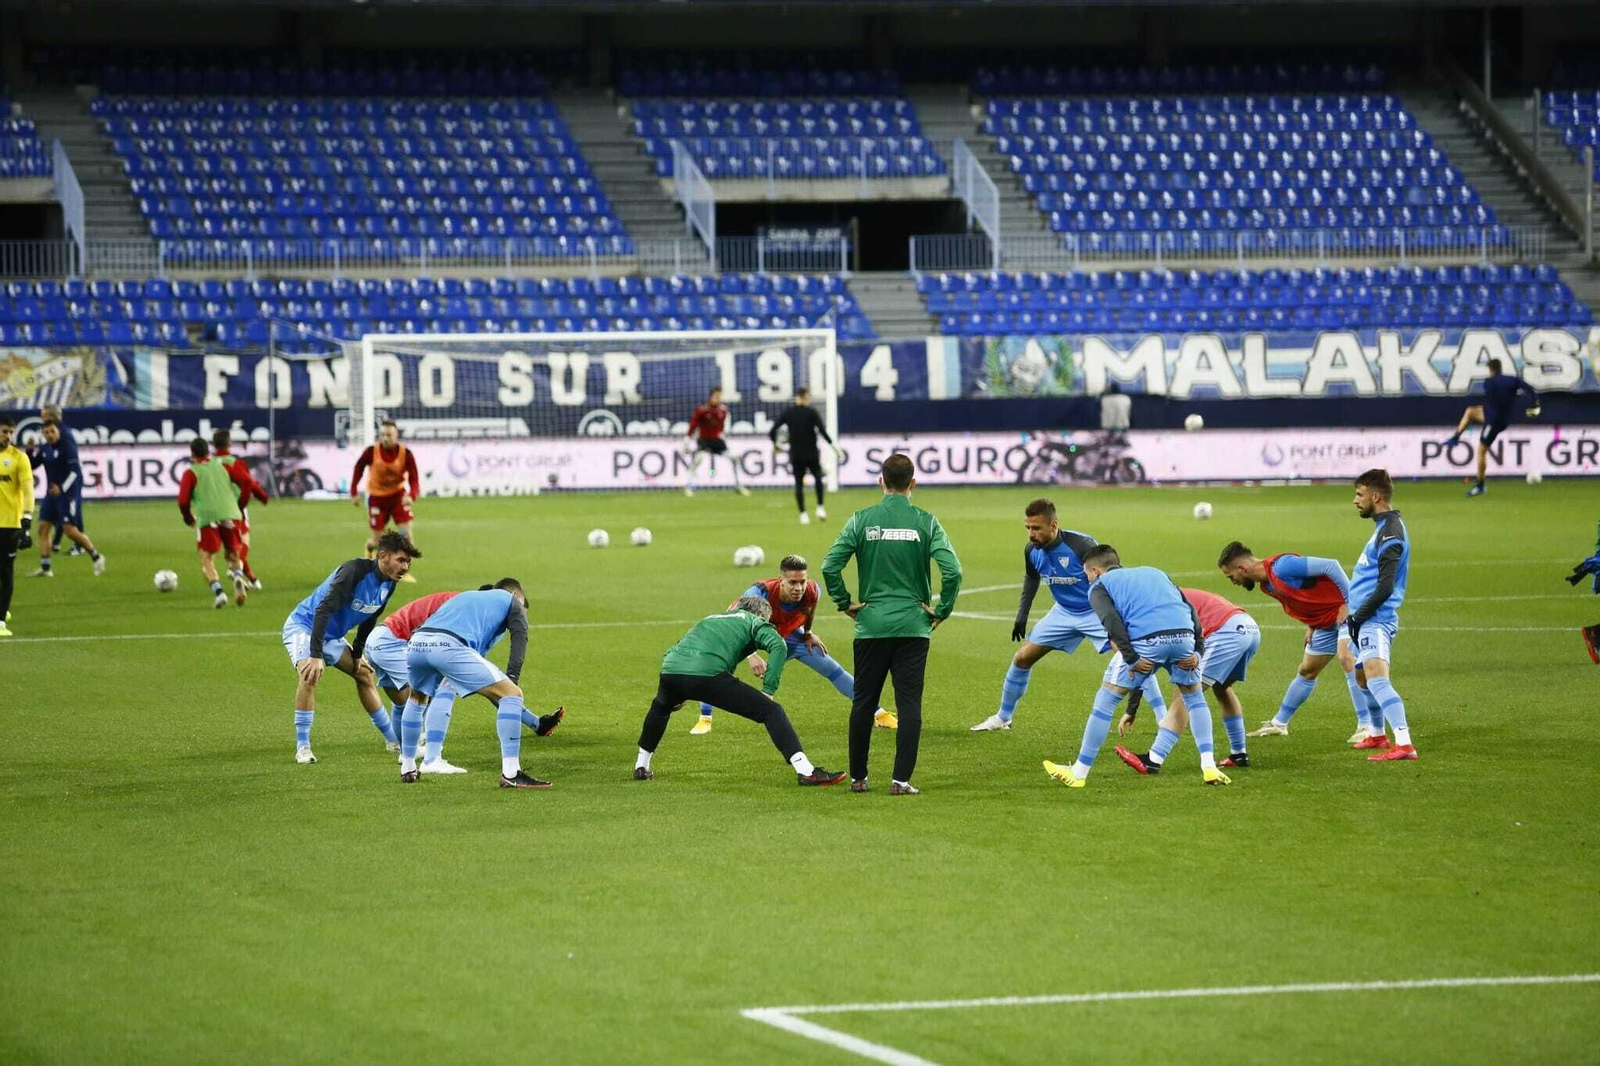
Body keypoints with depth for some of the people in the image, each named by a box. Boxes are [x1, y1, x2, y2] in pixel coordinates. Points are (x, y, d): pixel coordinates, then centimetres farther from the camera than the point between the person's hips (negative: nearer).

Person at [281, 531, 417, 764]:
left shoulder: (388, 584, -4)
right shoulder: (354, 571, -32)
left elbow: (369, 620, 13)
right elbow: (323, 610, -37)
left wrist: (357, 653, 11)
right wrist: (316, 656, -42)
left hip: (331, 635, 9)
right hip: (303, 625, -9)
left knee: (365, 674, 13)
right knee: (310, 674, -31)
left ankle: (393, 741, 26)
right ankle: (302, 748, -24)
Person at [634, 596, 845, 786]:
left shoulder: (710, 619, 39)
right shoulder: (754, 621, 22)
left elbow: (672, 651, 37)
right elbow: (778, 646, 1)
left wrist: (677, 694, 36)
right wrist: (768, 689, 0)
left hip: (670, 668, 6)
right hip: (707, 674, -6)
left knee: (660, 707, 41)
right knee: (771, 711, 1)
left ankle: (641, 767, 45)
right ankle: (806, 771, -10)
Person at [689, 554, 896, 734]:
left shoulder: (812, 592, -30)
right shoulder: (761, 592, -44)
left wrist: (807, 633, 6)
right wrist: (750, 655, -64)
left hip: (788, 635, 3)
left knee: (833, 670, 0)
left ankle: (879, 714, 13)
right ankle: (704, 719, -6)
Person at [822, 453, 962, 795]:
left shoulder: (862, 519, -1)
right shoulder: (925, 522, -3)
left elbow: (830, 566, -7)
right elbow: (952, 570, -12)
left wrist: (845, 603, 5)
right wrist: (941, 611, -1)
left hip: (870, 626, 1)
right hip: (913, 626, -1)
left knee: (863, 703, 11)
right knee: (909, 705, 1)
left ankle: (858, 777, 17)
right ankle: (901, 780, -4)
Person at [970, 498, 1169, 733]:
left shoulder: (1082, 545, -30)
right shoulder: (1032, 550, -11)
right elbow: (1031, 579, 11)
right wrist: (1022, 616, 12)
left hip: (1097, 612, -5)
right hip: (1064, 612, 6)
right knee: (1022, 658, 4)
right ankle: (1003, 717, 23)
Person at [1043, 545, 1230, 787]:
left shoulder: (1100, 587, 20)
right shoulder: (1154, 572, 35)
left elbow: (1112, 620, -3)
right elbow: (1190, 610, 23)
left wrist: (1131, 658, -8)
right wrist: (1198, 651, 16)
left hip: (1146, 640, -4)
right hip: (1183, 635, 4)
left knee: (1105, 701, 11)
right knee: (1194, 697, 27)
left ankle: (1079, 773, 16)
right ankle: (1209, 766, 15)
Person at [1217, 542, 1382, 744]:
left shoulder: (1282, 566, -25)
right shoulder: (1267, 585, 6)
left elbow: (1330, 566, -26)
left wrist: (1349, 603, -24)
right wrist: (1311, 625, 4)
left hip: (1345, 610, -10)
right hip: (1325, 620, 10)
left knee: (1347, 659, -26)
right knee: (1306, 672, 18)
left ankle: (1368, 727, -25)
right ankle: (1279, 724, 32)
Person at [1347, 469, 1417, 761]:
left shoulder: (1390, 533, -16)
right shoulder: (1384, 527, 16)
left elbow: (1384, 588, -21)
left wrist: (1357, 618, -16)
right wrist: (1355, 616, 20)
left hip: (1375, 620, -11)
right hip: (1367, 621, 11)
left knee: (1377, 680, -22)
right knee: (1362, 677, 24)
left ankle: (1404, 744, -31)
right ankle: (1378, 737, 40)